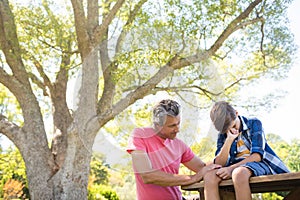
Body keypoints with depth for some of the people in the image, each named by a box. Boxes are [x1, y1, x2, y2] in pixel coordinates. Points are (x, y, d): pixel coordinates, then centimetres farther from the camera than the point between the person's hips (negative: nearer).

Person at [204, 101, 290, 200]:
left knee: (239, 173, -40)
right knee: (209, 176, -27)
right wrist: (229, 140, -12)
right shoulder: (223, 135, 11)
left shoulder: (254, 123, 2)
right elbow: (219, 164, 0)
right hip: (235, 168, 4)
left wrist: (232, 168, -19)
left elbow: (257, 156, -9)